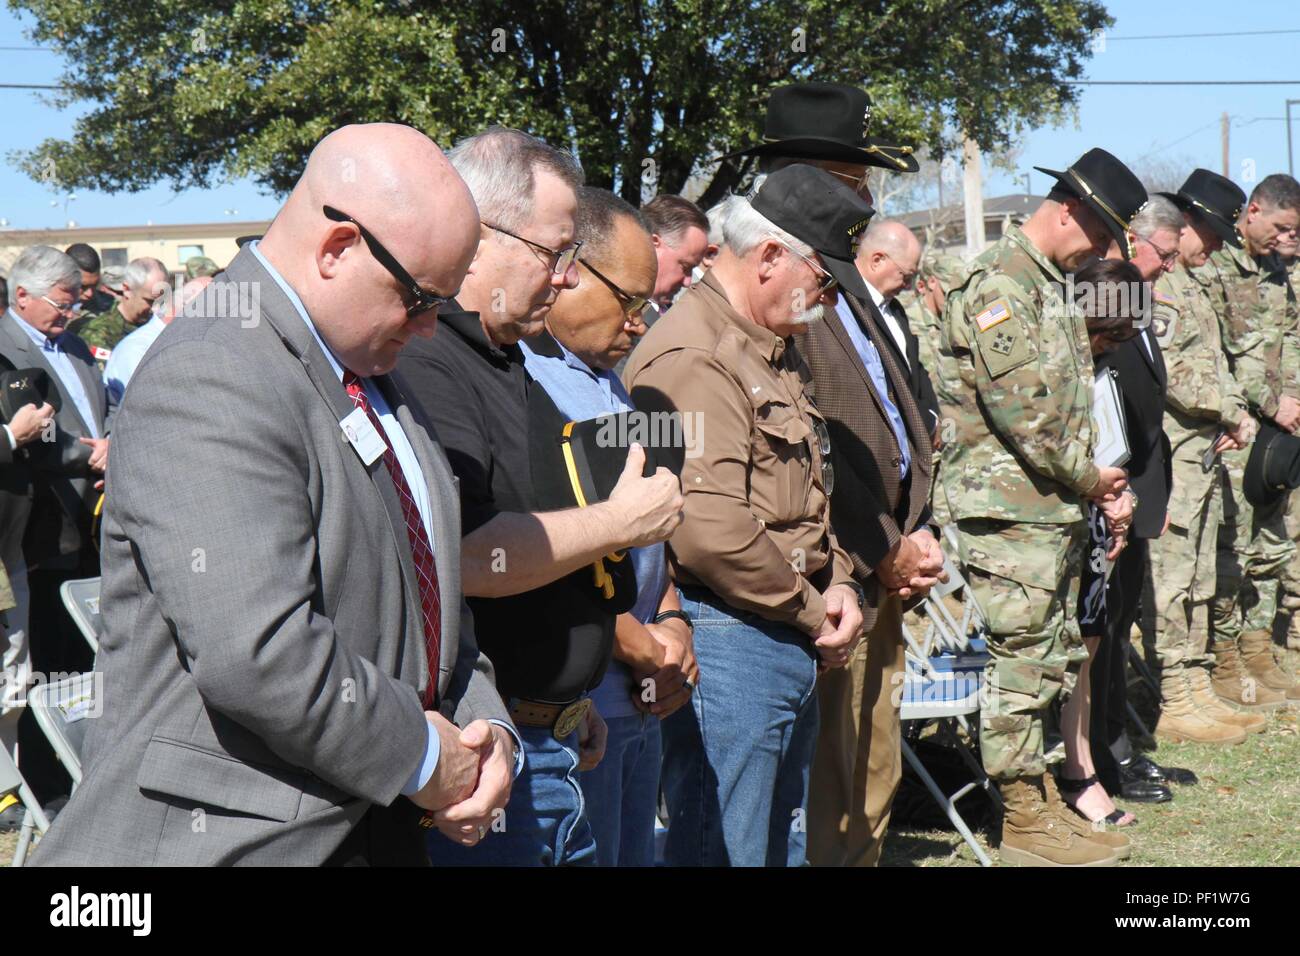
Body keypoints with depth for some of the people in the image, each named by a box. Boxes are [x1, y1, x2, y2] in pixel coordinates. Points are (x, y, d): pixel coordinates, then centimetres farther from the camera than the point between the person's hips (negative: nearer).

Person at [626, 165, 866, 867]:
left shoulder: (777, 351, 17)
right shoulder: (692, 357, -18)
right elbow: (713, 530, -26)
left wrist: (838, 584, 6)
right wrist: (815, 611, -12)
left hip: (797, 644, 10)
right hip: (728, 643, -10)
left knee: (785, 842, 18)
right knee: (726, 850, -2)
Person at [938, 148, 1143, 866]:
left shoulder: (1052, 283, 17)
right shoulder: (999, 282, -14)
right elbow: (1022, 409, -21)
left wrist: (1092, 480, 11)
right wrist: (1086, 478, -10)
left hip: (1055, 505, 10)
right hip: (1008, 505, -10)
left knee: (1058, 656, 14)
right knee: (1021, 657, -3)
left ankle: (1044, 800, 24)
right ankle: (1023, 819, 7)